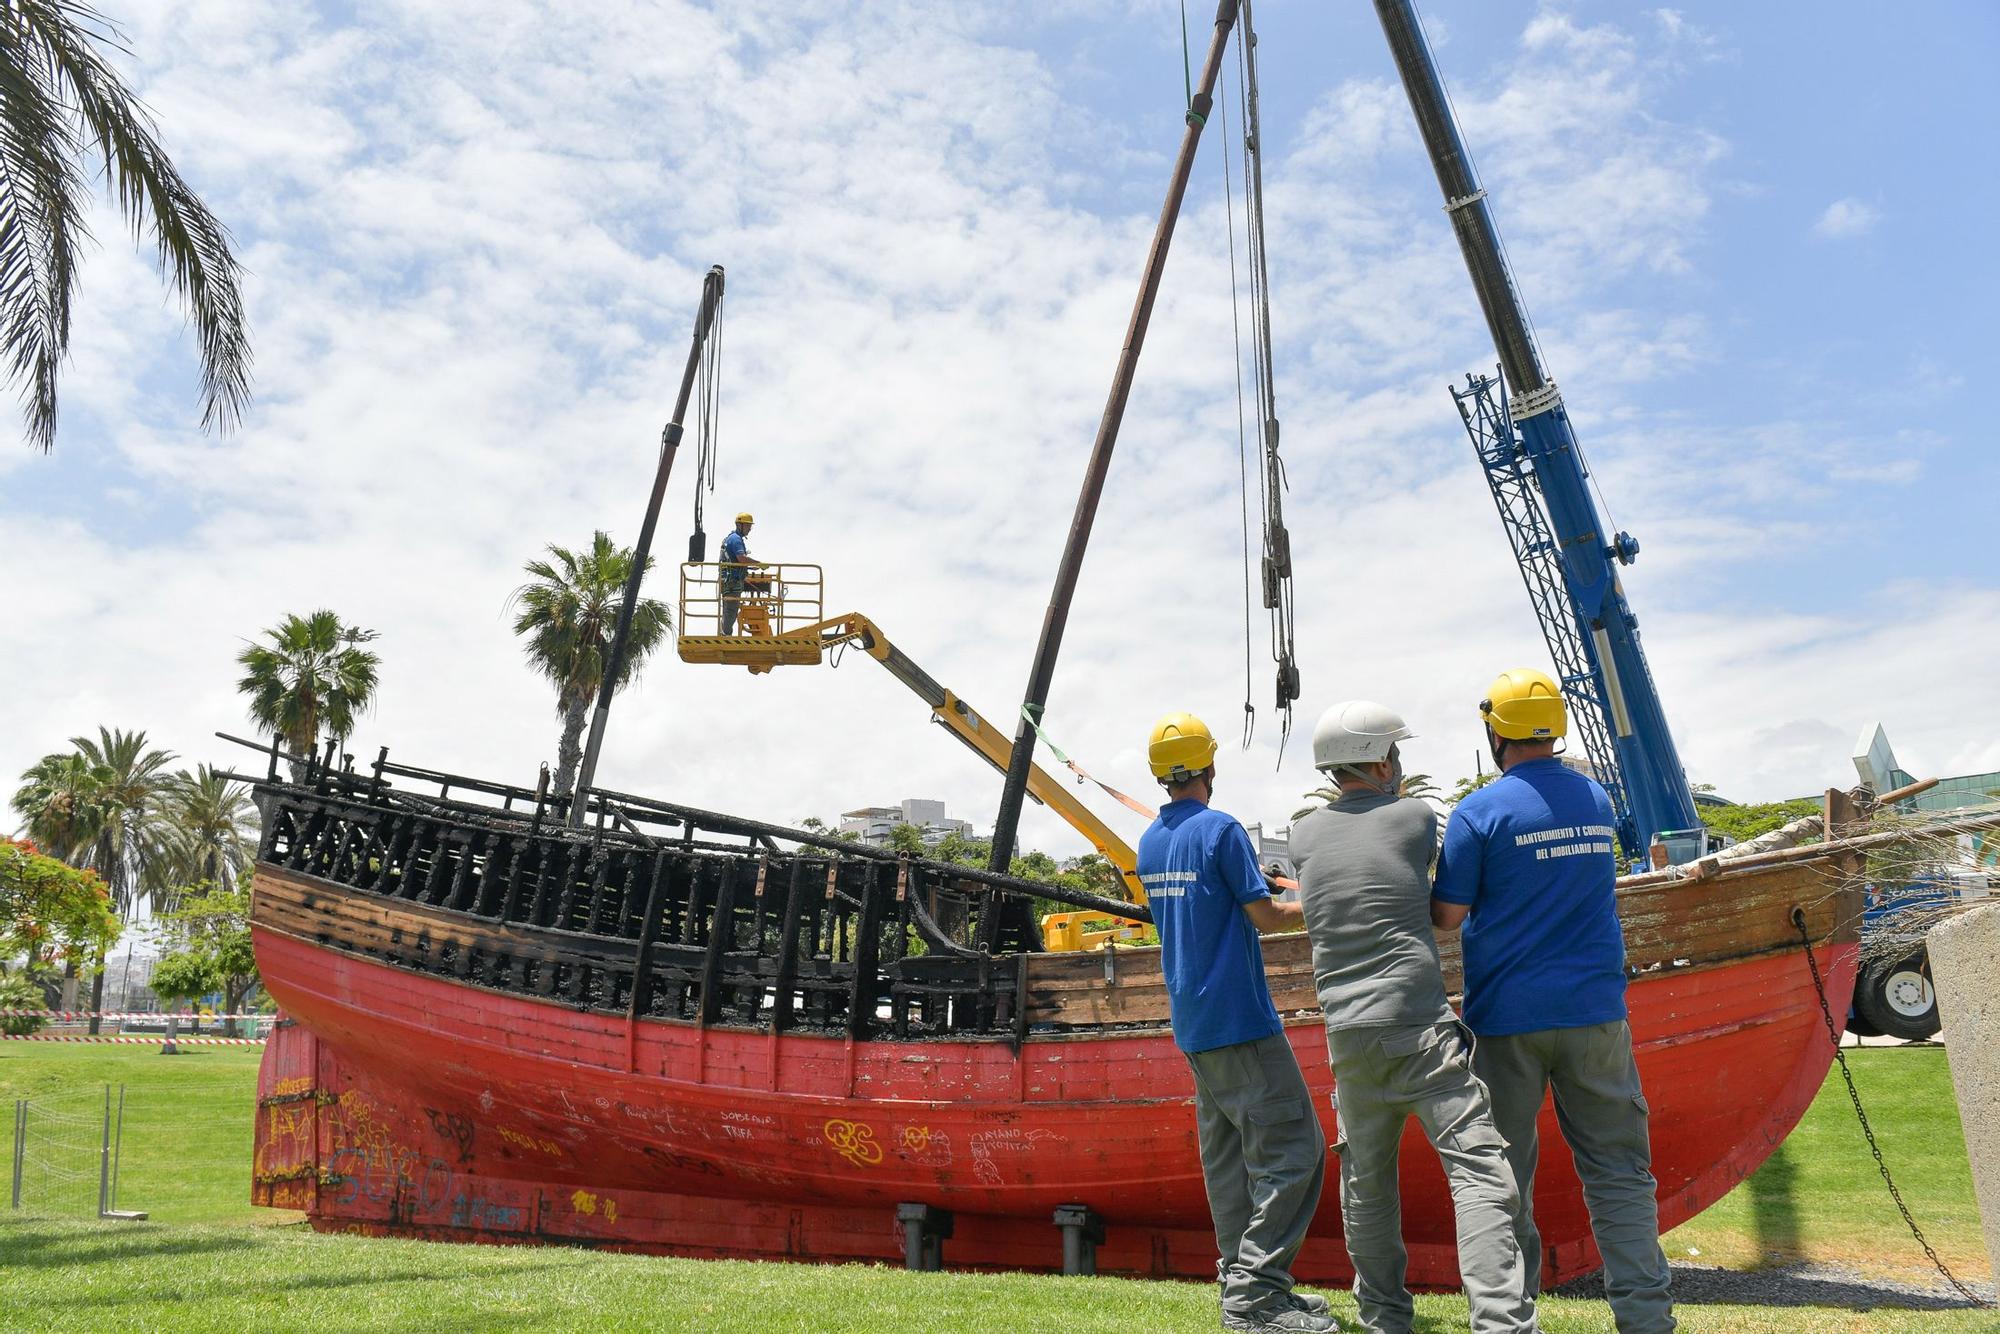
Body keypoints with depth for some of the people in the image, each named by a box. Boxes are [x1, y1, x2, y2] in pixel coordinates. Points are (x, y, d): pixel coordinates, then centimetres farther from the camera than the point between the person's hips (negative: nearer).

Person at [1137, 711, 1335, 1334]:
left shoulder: (1150, 843, 12)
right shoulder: (1220, 829, -12)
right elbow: (1266, 915, -11)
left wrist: (1258, 898, 25)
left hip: (1192, 1023, 9)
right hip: (1240, 1019, -8)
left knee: (1227, 1156, 12)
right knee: (1292, 1148, -6)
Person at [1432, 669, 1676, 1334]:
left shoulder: (1480, 812, -10)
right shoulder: (1596, 798, 8)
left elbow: (1447, 916, -8)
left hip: (1508, 1017, -4)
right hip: (1593, 1010, 4)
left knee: (1503, 1173, 7)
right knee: (1617, 1167, 8)